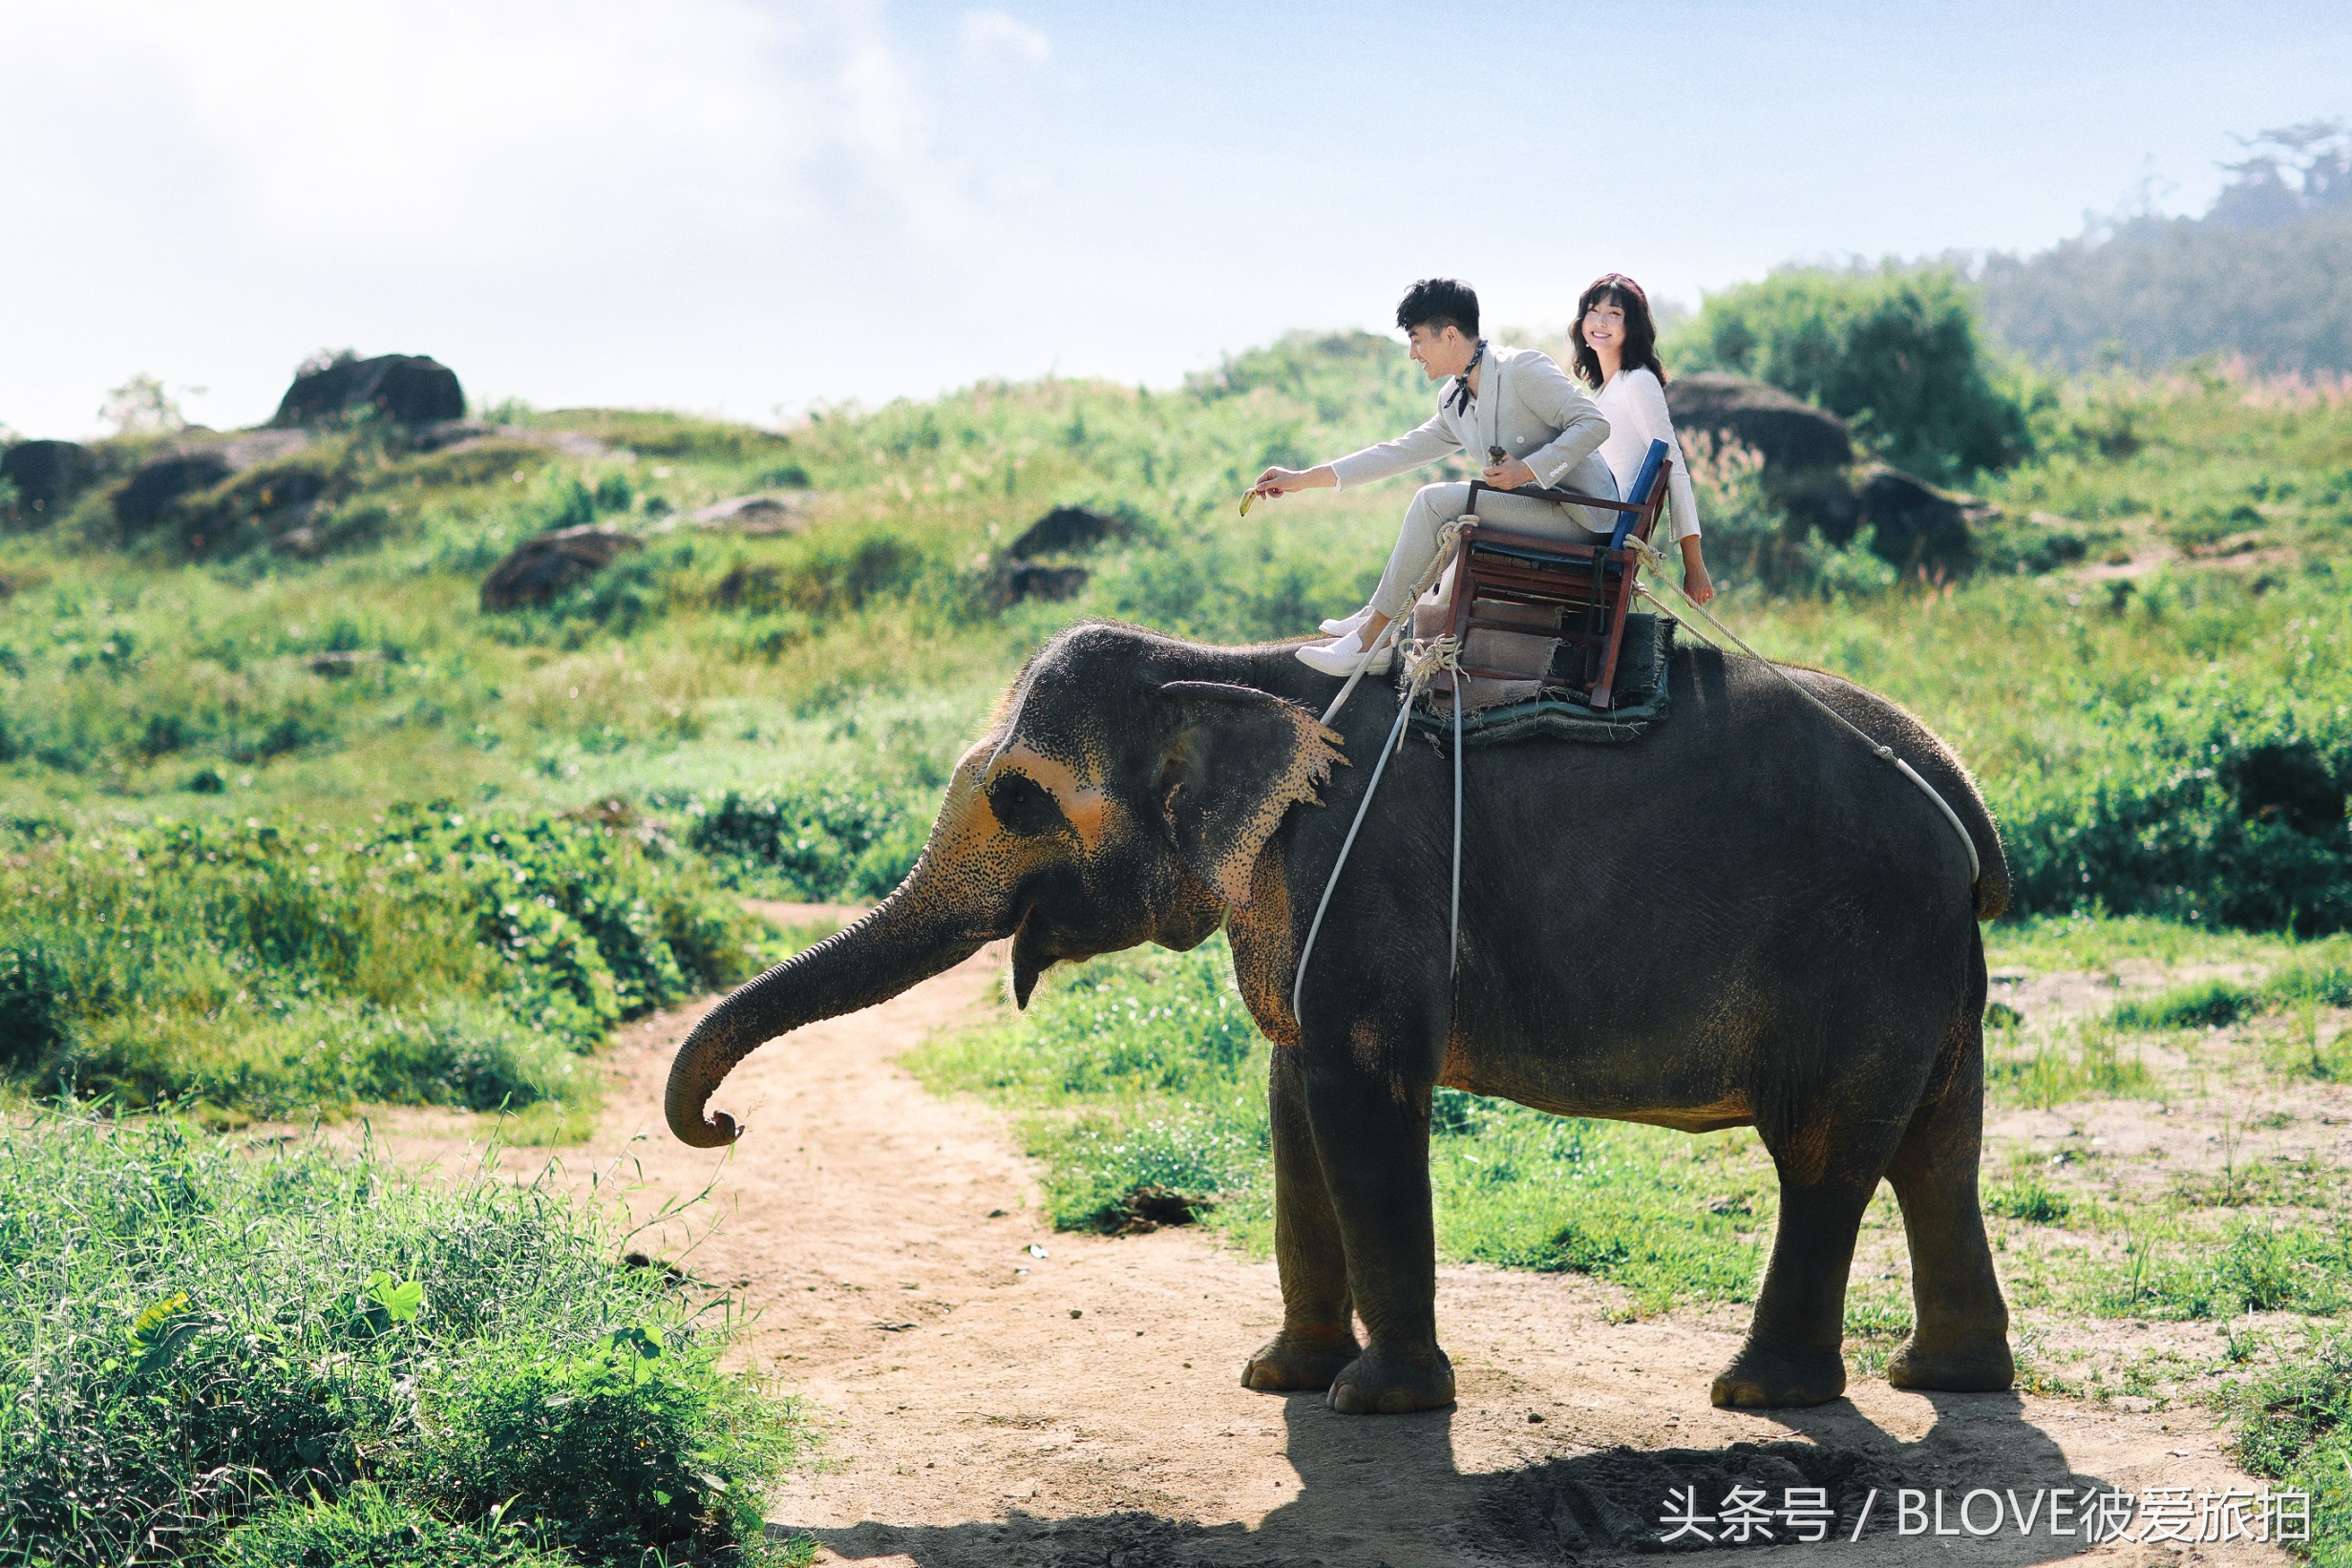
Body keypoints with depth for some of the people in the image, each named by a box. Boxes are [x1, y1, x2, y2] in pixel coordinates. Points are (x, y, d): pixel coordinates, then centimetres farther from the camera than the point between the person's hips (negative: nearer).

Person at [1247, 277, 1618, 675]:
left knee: (1436, 501, -18)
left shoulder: (1523, 369, -11)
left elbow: (1593, 424, -16)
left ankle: (1371, 636, -13)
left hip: (1577, 511, -9)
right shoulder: (1454, 402, 15)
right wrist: (1305, 479, 17)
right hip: (1538, 508, 9)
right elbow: (1401, 451, 19)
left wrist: (1527, 470, -24)